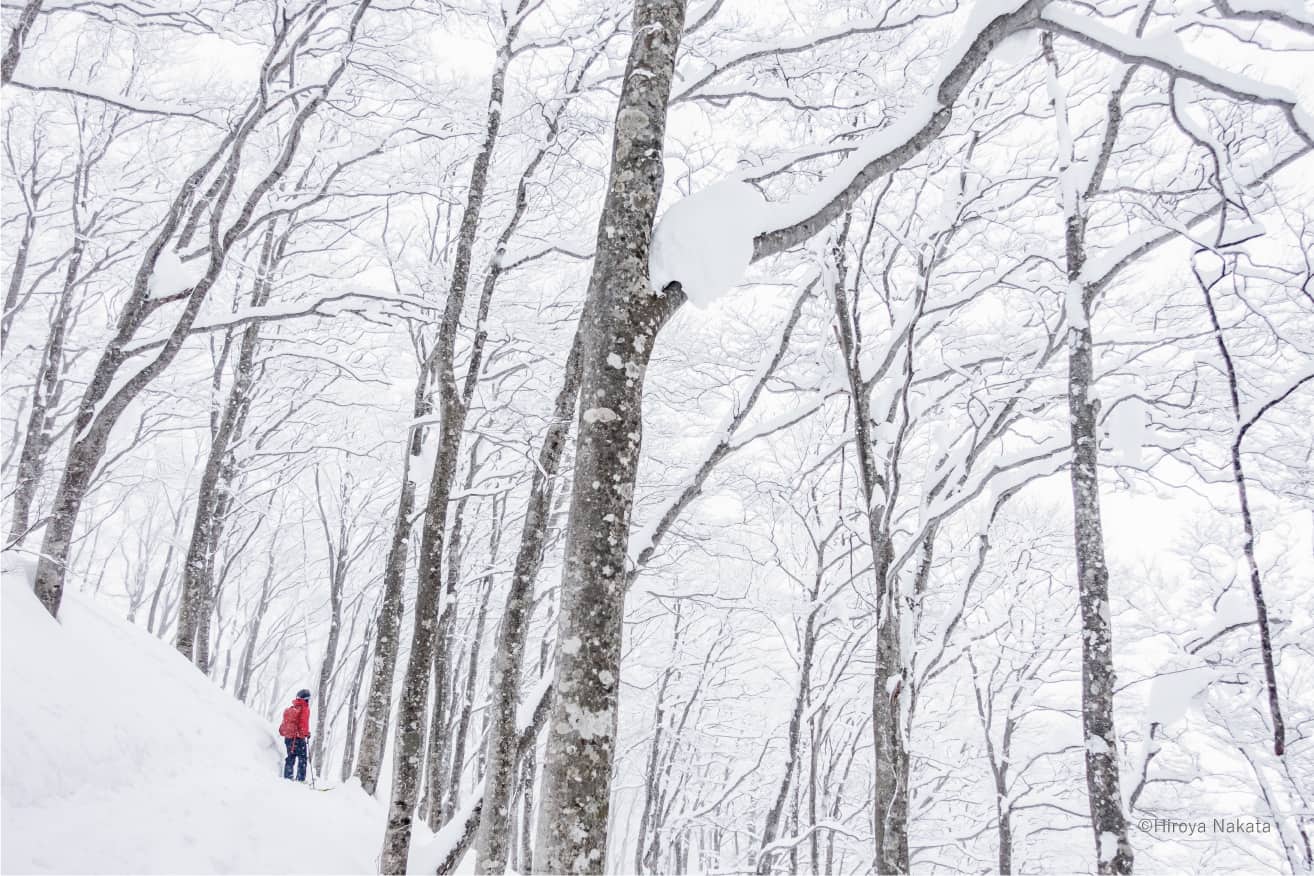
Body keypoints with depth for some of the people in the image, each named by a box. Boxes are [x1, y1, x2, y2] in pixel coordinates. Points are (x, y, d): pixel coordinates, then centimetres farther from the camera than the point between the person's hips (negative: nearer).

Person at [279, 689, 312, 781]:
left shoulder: (290, 709, 13)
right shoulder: (304, 708, -7)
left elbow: (285, 722, 15)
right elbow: (304, 723, -16)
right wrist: (307, 733, -8)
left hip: (288, 737, 7)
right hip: (299, 737, -7)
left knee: (291, 757, 17)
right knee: (302, 759, -1)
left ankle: (287, 777, 17)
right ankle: (300, 779, -9)